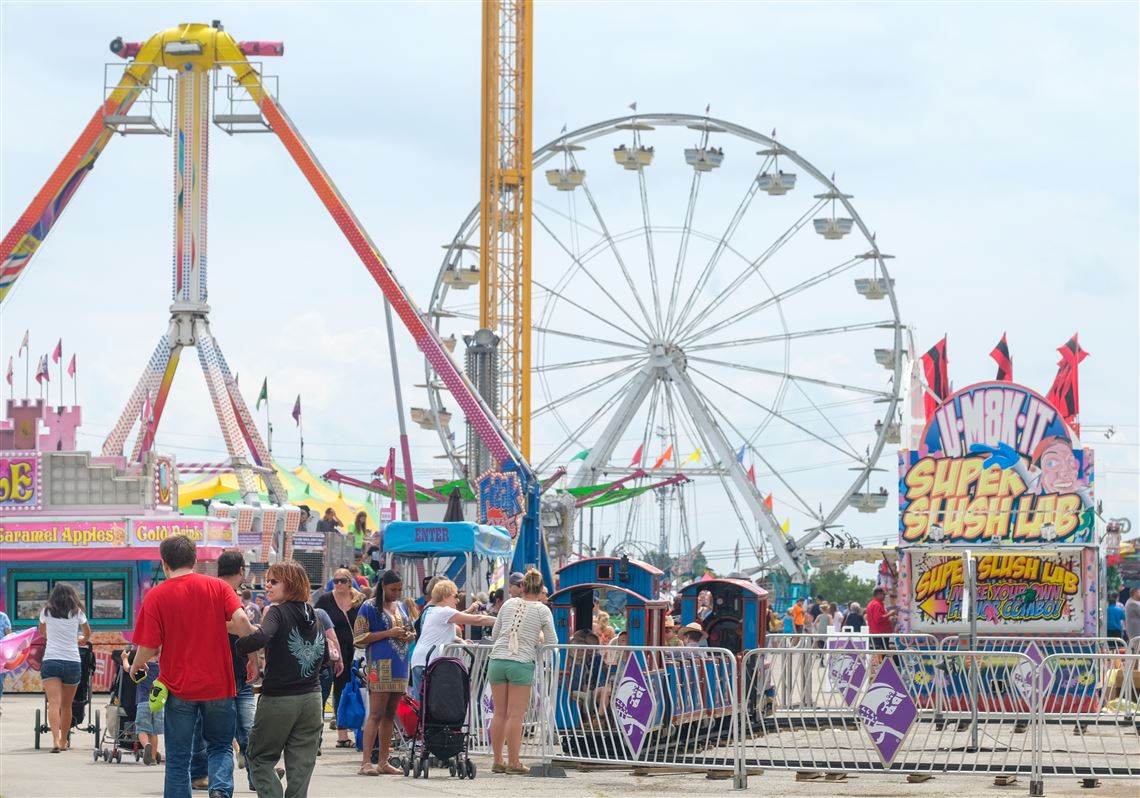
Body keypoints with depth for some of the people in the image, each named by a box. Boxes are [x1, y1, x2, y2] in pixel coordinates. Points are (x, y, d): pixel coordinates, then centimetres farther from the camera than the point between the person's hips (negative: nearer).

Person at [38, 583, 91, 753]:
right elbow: (88, 633, 28)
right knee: (66, 705, 14)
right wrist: (82, 640, 51)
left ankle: (56, 739, -29)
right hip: (72, 661, 1)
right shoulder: (77, 612, 9)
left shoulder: (46, 612, 9)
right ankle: (64, 741, 26)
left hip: (50, 661, -1)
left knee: (54, 703, -12)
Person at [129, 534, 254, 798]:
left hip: (179, 687, -1)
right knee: (220, 747, 15)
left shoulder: (156, 596, -4)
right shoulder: (218, 587, 0)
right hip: (218, 685, 1)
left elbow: (148, 648, -8)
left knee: (178, 759, 8)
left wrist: (136, 666, 13)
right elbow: (241, 621, -14)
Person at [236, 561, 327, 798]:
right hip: (311, 698, 6)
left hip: (278, 699, -6)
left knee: (261, 758, 8)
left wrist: (234, 647, -21)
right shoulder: (312, 615, 9)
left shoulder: (279, 612, -11)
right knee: (302, 763, 8)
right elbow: (324, 656, 17)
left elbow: (261, 637, -31)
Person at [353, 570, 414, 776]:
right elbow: (359, 638, -7)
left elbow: (411, 632, 28)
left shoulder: (401, 606, 17)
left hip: (399, 666, 7)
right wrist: (388, 633, -15)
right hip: (380, 666, -7)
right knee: (376, 714, -12)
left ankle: (384, 762, 12)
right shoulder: (370, 607, -2)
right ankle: (366, 762, -15)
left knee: (390, 715, 8)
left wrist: (409, 635, 3)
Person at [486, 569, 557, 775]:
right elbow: (552, 641, 6)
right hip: (521, 663, -4)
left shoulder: (509, 604, 13)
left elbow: (494, 634, 19)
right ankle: (513, 762, -2)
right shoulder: (542, 610, 3)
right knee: (515, 715, -3)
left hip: (497, 660, 4)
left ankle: (497, 761, 11)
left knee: (499, 713, 7)